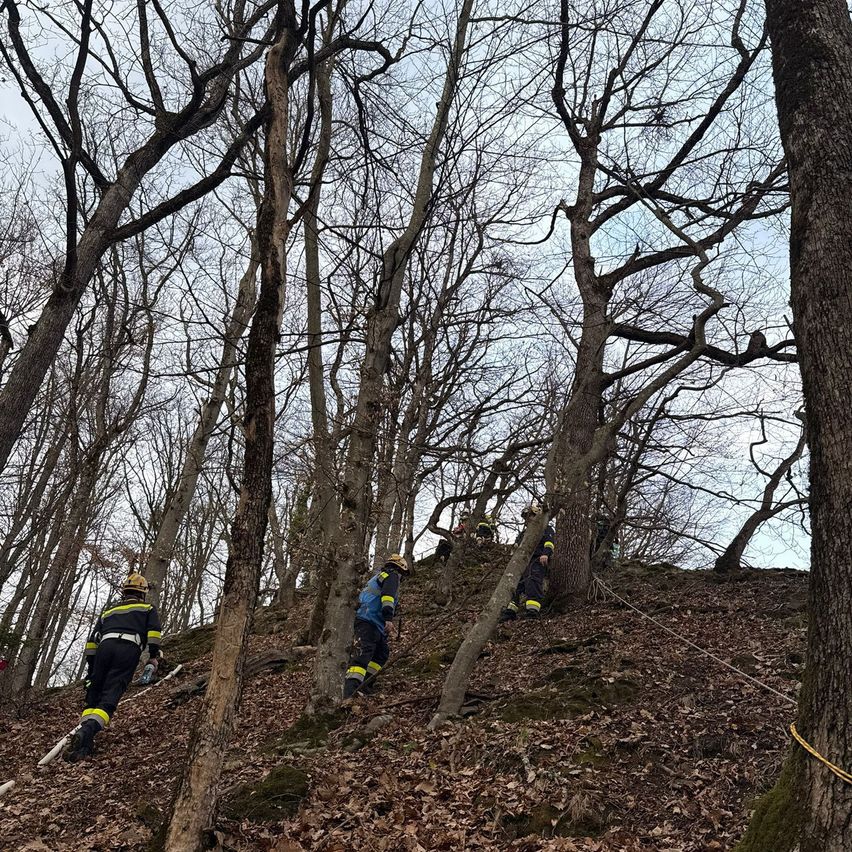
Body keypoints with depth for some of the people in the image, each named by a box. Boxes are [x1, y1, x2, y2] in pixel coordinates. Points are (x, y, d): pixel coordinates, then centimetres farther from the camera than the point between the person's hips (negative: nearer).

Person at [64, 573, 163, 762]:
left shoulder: (109, 609, 34)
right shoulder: (148, 609, 26)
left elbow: (92, 639, 26)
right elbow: (153, 633, 7)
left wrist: (90, 667, 29)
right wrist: (154, 656, 11)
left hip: (105, 646, 3)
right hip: (130, 649, -3)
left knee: (93, 696, 10)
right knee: (109, 698, -12)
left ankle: (85, 734, -9)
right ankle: (88, 730, -35)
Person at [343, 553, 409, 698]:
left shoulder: (378, 576, 31)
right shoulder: (392, 576, 2)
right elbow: (388, 594, -17)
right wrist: (388, 617, -27)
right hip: (369, 622, -10)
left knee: (382, 653, 15)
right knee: (363, 654, -21)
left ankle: (363, 683, 9)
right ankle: (349, 691, -33)